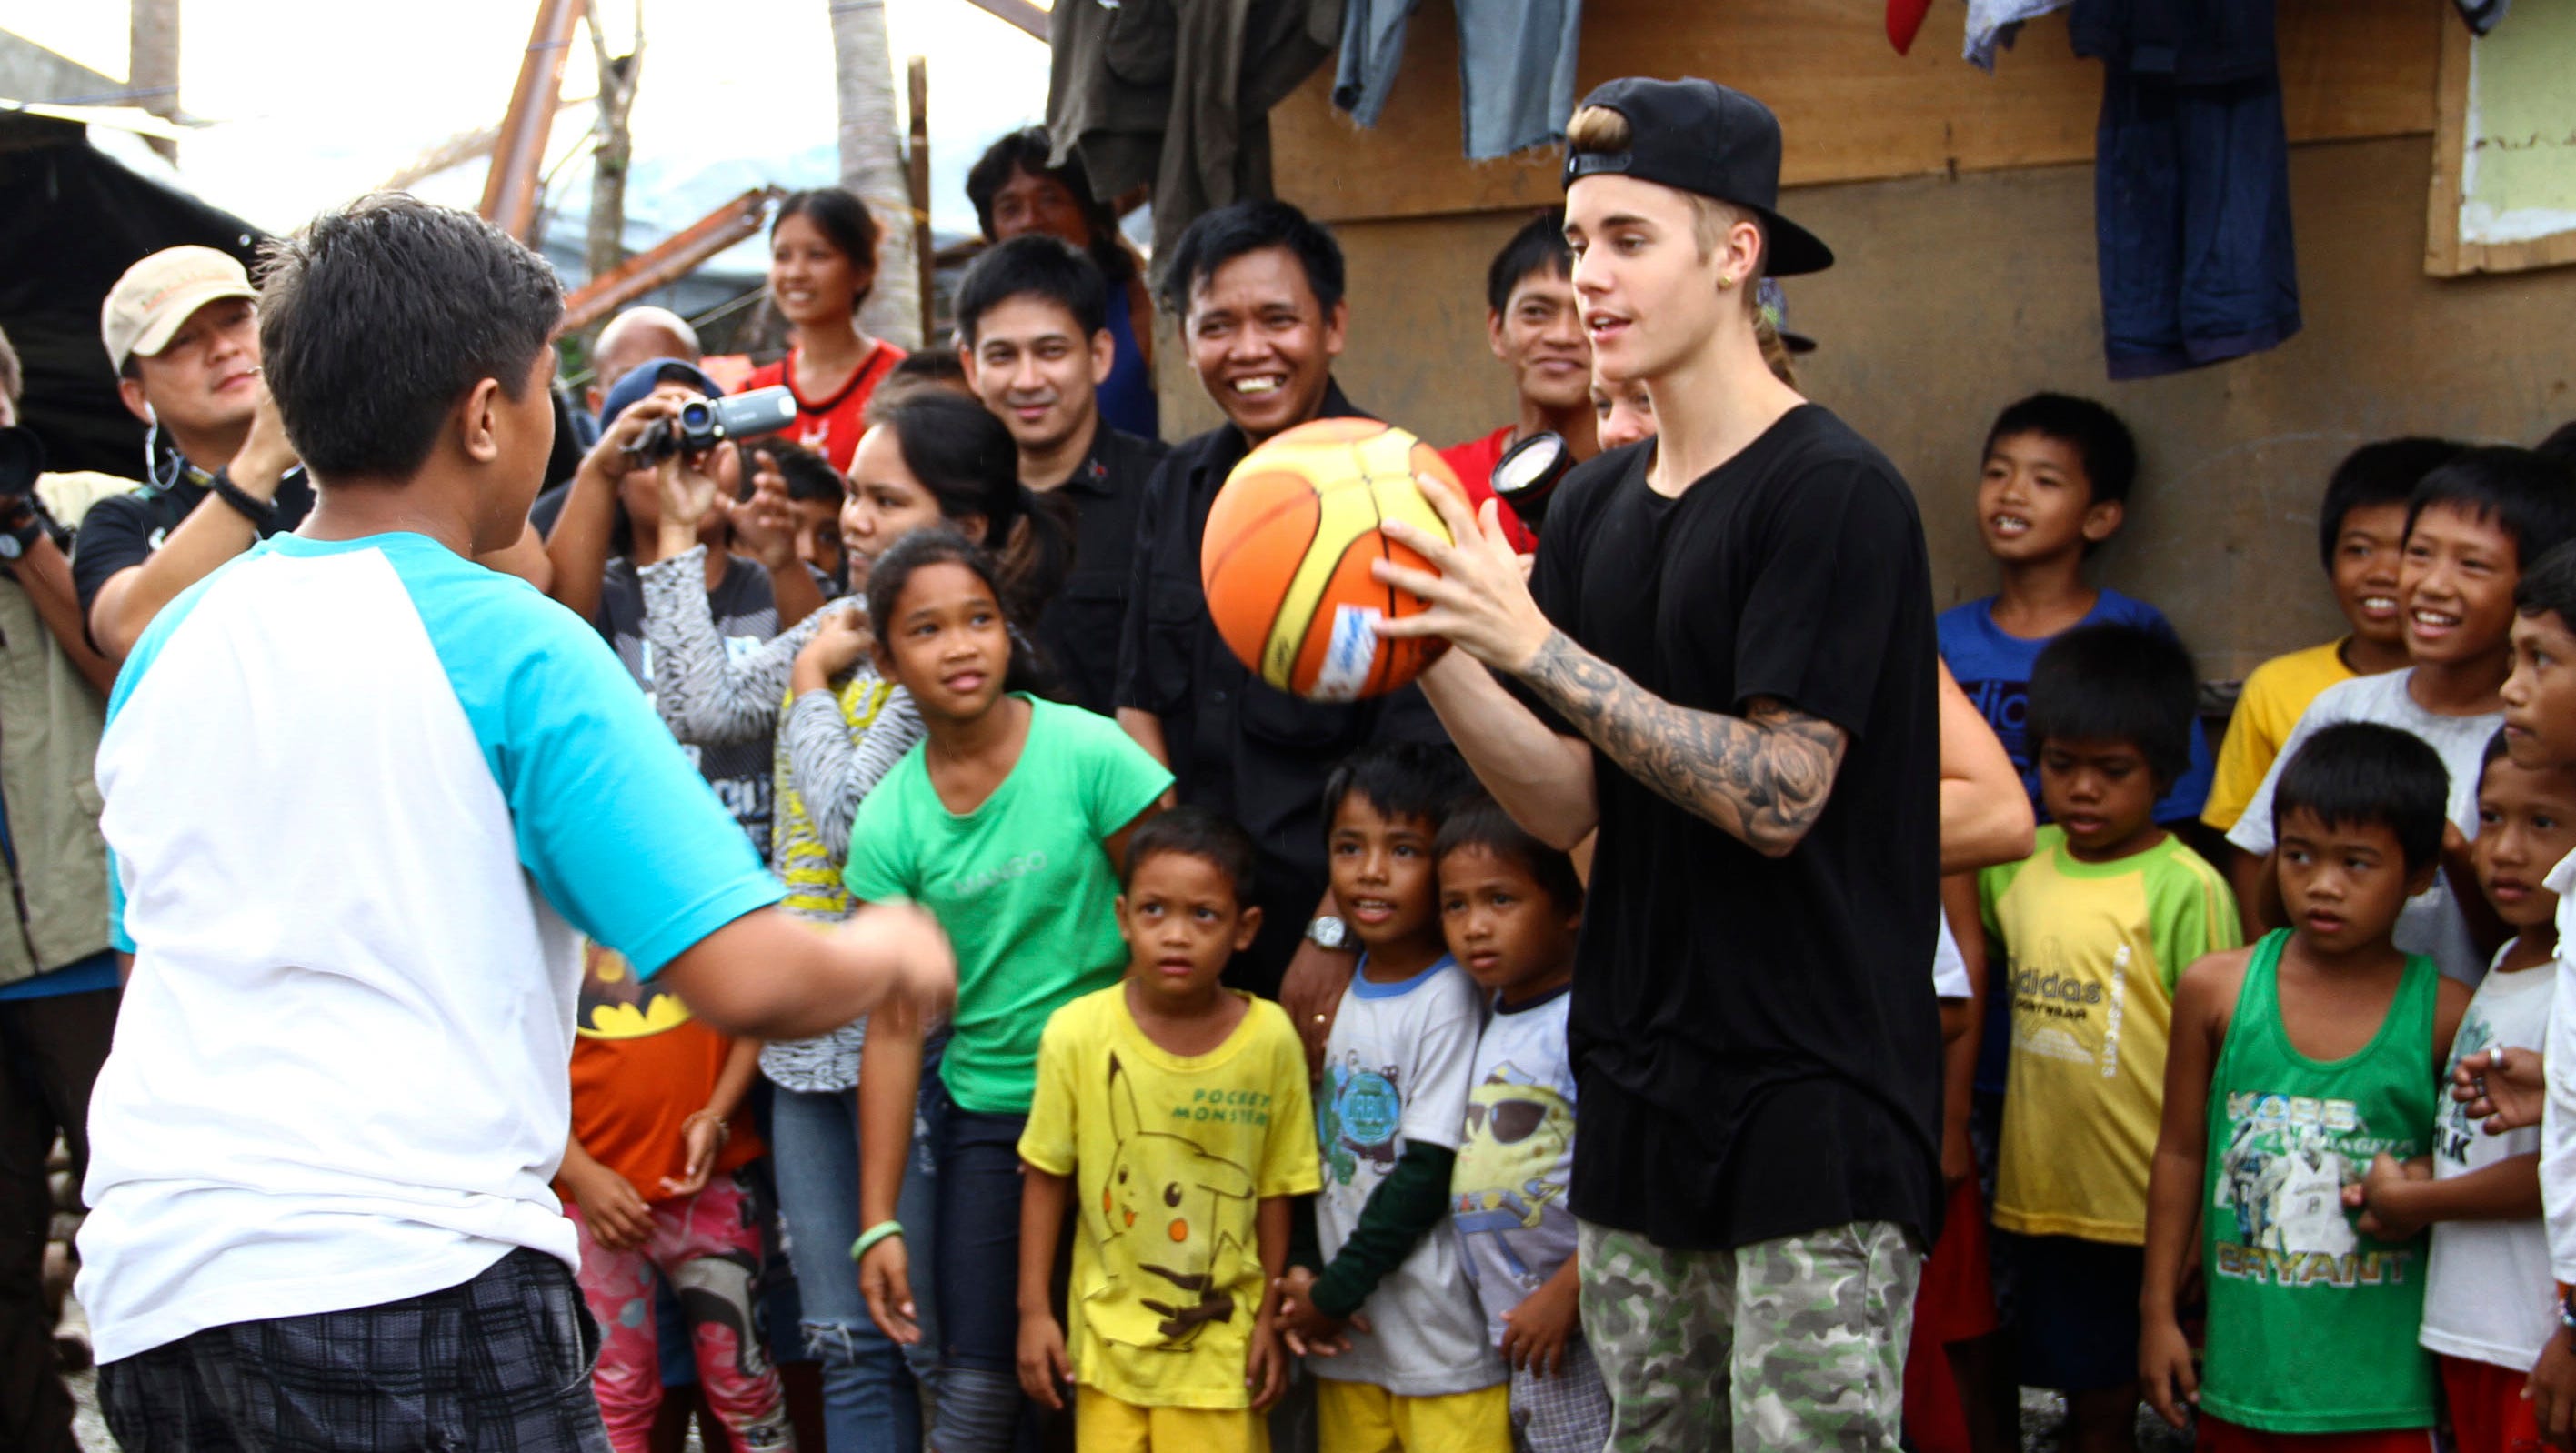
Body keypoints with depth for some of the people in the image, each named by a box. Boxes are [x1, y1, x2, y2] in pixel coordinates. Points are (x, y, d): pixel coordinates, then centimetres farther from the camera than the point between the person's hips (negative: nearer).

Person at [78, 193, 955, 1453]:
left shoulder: (169, 649, 11)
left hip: (147, 1300, 7)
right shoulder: (510, 647, -8)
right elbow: (749, 980, -15)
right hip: (410, 1286, -7)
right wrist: (890, 952, 7)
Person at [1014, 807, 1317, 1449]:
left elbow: (1274, 1190, -1)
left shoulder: (1271, 1039, -10)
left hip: (1222, 1338, 0)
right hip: (1109, 1333, 0)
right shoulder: (1077, 1032, -10)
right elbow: (1047, 1178, -1)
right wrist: (1034, 1310, 0)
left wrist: (1269, 1317, 3)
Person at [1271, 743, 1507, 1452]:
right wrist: (1300, 1273, 0)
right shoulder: (1337, 989, 10)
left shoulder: (1452, 1001, -12)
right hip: (1348, 1338, 7)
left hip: (1443, 1339, -6)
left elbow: (1427, 1174, -14)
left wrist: (1335, 1294, -10)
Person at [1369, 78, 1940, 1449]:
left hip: (1814, 1107, -7)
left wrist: (1532, 643, -21)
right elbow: (1564, 802, 8)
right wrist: (1433, 648, -7)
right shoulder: (1592, 505, 11)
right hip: (1639, 1097, 7)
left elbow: (1776, 798, -19)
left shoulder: (1833, 493, -12)